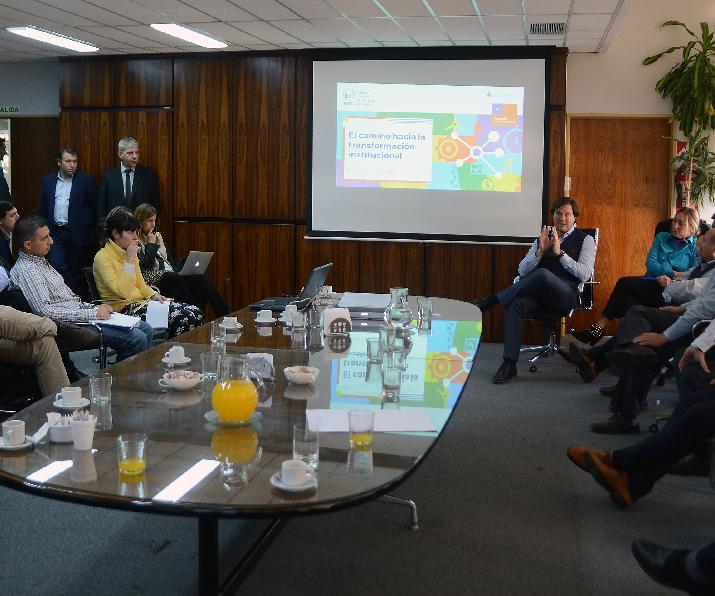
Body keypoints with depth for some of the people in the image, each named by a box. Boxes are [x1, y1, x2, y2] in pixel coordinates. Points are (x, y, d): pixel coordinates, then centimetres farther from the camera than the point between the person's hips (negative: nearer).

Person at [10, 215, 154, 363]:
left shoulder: (41, 262, 17)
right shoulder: (26, 270, -15)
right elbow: (44, 311, -25)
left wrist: (93, 308, 7)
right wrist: (92, 314, -22)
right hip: (69, 325, -10)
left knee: (146, 329, 3)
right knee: (136, 338, -20)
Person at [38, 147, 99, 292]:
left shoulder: (86, 180, -2)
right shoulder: (48, 180, 9)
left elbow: (95, 208, 1)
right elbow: (42, 209, 13)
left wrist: (91, 230, 0)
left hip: (77, 235, -2)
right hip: (55, 233, 2)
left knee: (74, 273, 3)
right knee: (56, 266, -12)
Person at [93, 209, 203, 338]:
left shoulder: (129, 253, 15)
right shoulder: (102, 257, -10)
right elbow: (122, 292, -21)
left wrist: (153, 294, -1)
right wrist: (130, 260, -18)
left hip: (141, 301, 9)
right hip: (124, 307, -8)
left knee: (195, 312, -10)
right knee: (183, 317, -25)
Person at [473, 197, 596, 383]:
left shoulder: (585, 240, 12)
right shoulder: (542, 238, 22)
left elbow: (585, 274, -4)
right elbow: (522, 271, 13)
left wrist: (560, 253, -10)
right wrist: (540, 251, -3)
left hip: (565, 294, -3)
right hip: (537, 291, 4)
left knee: (542, 274, -38)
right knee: (516, 303, -32)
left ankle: (491, 300, -24)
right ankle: (509, 364, -33)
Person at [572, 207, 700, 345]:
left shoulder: (696, 246, 7)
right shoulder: (662, 237, 20)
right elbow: (650, 264, 6)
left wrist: (672, 280, -20)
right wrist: (675, 273, -5)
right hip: (649, 286, 5)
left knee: (624, 283, -25)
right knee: (627, 300, -30)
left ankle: (599, 327, -24)